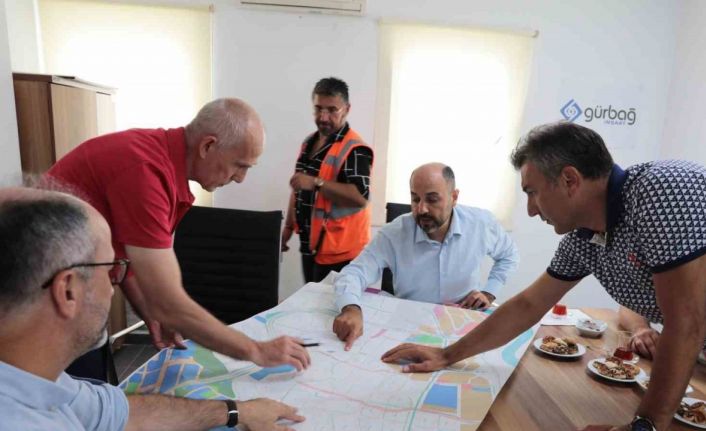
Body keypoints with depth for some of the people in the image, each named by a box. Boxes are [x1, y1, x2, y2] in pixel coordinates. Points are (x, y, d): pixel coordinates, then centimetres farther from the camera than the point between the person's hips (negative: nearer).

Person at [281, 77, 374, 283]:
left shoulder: (354, 149, -17)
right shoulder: (309, 142, 11)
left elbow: (361, 196, -27)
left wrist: (317, 183, -30)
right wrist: (288, 226, 19)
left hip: (340, 251, -8)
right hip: (310, 244, 8)